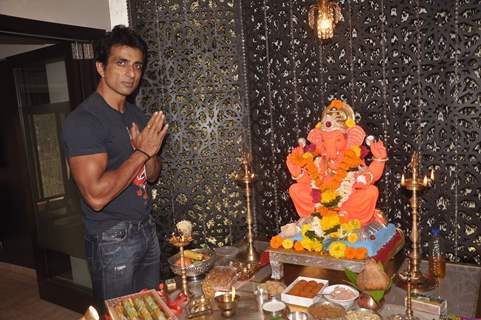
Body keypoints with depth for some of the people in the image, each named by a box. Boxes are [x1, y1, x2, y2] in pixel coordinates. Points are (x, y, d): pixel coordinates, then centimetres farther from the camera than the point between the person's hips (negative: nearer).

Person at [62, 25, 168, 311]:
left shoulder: (136, 114, 7)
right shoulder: (84, 120, -17)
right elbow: (96, 196, -25)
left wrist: (152, 150, -9)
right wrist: (142, 151, -20)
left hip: (146, 229, 7)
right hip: (112, 240, -7)